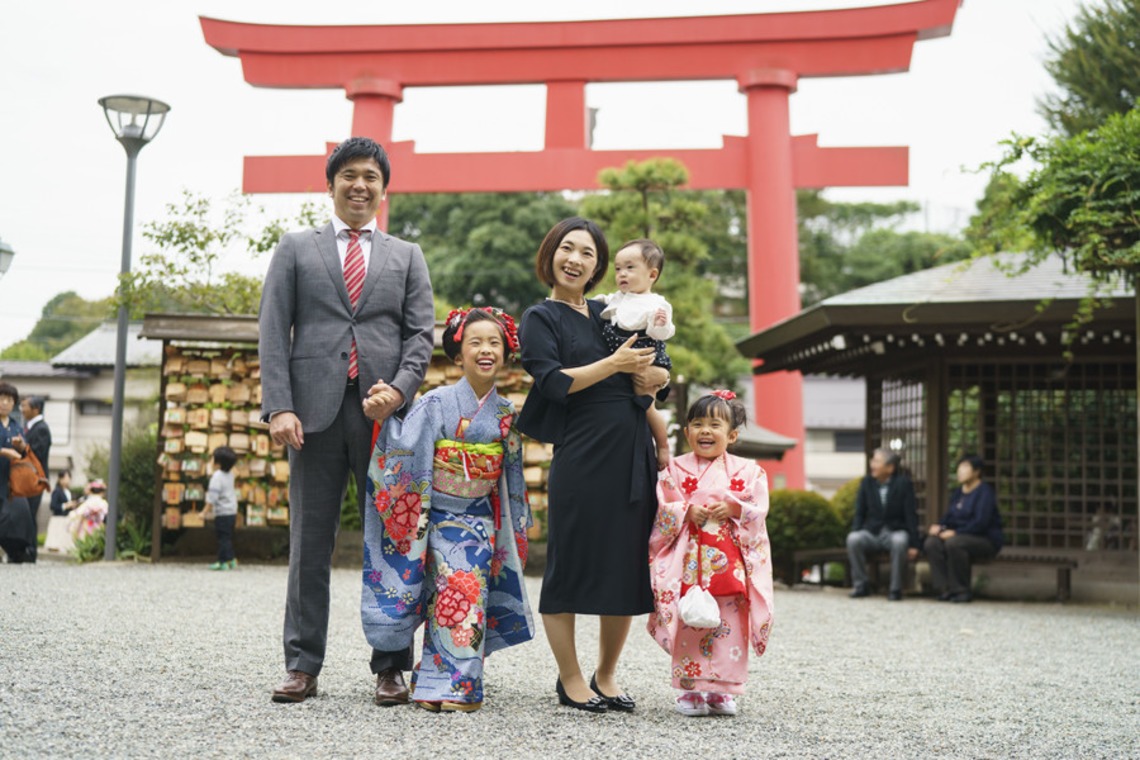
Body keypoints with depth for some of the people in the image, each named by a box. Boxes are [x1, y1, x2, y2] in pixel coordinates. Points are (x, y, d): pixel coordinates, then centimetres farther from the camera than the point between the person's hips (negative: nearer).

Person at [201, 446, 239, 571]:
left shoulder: (217, 477, -16)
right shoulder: (230, 475, 10)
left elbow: (212, 497, -21)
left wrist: (206, 511, -18)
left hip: (222, 514, -9)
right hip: (232, 512, 9)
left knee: (223, 538, -4)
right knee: (227, 538, 17)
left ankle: (223, 561, -2)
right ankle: (231, 559, 21)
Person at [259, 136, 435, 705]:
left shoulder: (407, 257, 17)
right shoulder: (296, 249, 13)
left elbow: (421, 333, 8)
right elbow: (273, 332, 5)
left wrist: (398, 389, -10)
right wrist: (279, 406, -8)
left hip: (383, 411, 1)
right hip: (316, 410, -1)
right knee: (310, 544, 3)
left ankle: (391, 666, 9)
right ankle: (302, 665, 9)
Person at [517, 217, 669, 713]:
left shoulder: (609, 314, 19)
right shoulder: (541, 318, 4)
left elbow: (658, 371, 21)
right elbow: (553, 381, -11)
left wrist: (650, 376, -1)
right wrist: (615, 364, -13)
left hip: (633, 453, 6)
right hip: (581, 456, -5)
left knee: (627, 566, 6)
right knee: (572, 563, 0)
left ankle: (607, 675, 19)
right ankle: (570, 679, 12)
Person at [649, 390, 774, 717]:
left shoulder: (747, 471, 6)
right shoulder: (676, 470, 5)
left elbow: (759, 510, 2)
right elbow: (661, 511, 2)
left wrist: (734, 509, -14)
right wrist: (687, 512, -14)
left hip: (730, 561, 1)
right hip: (689, 561, 0)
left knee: (729, 625, 1)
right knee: (689, 624, -1)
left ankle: (722, 689, 11)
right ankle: (690, 689, 8)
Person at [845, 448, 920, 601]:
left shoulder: (903, 483, -4)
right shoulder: (867, 482, 5)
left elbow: (911, 515, -6)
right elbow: (859, 513, 8)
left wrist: (913, 545, -12)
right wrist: (855, 532, -11)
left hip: (895, 531, -3)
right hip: (872, 531, 3)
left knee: (900, 541, -38)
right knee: (853, 539, -29)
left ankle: (895, 589, -21)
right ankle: (861, 585, -13)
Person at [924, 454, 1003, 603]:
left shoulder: (985, 492, -10)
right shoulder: (958, 492, 15)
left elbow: (981, 523, -20)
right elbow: (950, 515, 19)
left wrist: (956, 532, -24)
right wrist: (939, 525, -3)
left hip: (987, 540, -7)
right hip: (962, 536, 7)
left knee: (953, 543, -36)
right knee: (931, 543, -19)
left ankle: (961, 591, -25)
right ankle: (944, 589, -22)